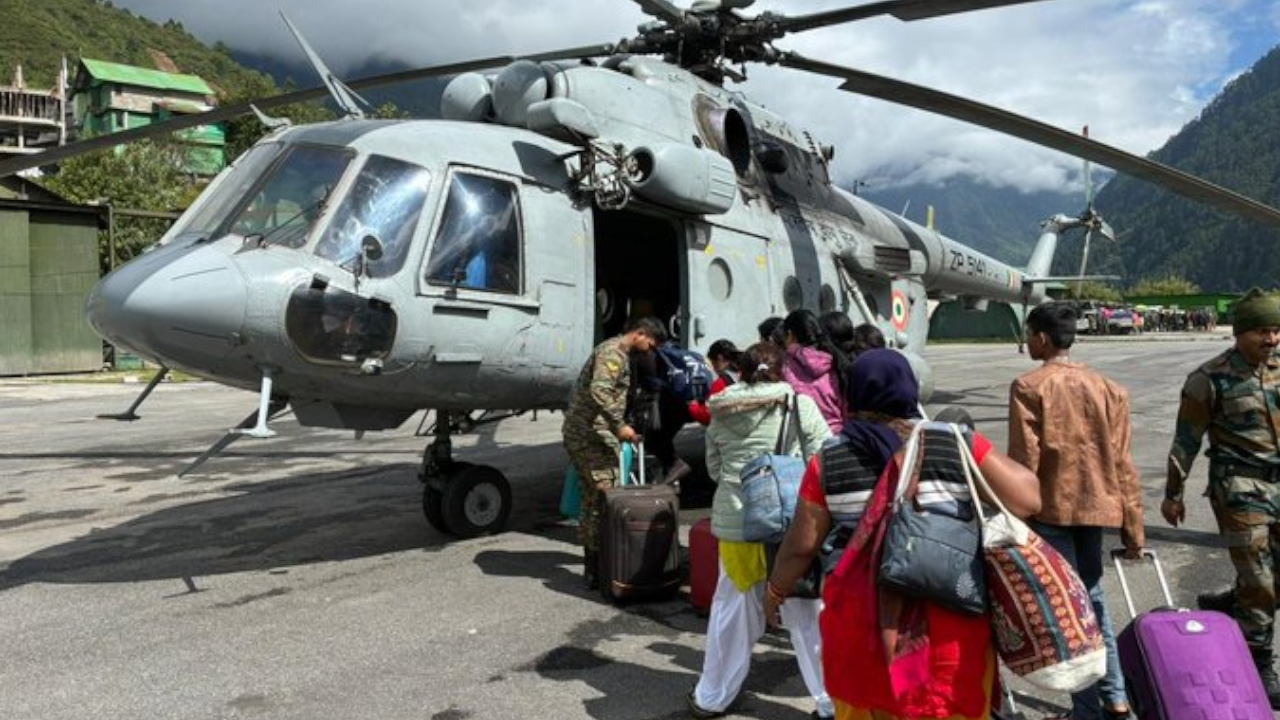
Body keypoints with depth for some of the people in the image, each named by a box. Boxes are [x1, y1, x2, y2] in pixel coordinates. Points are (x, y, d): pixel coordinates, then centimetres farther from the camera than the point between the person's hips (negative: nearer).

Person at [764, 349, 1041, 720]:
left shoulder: (829, 460, -1)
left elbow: (802, 544, 3)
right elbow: (1027, 499, -4)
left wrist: (775, 589, 20)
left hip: (860, 613, 1)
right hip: (950, 613, 0)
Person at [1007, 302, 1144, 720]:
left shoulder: (1029, 387, -10)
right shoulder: (1108, 389, 5)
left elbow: (1024, 460, -13)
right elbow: (1123, 464, 4)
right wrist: (1133, 528, 9)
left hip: (1051, 509, -5)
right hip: (1095, 507, 6)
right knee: (1093, 598, 21)